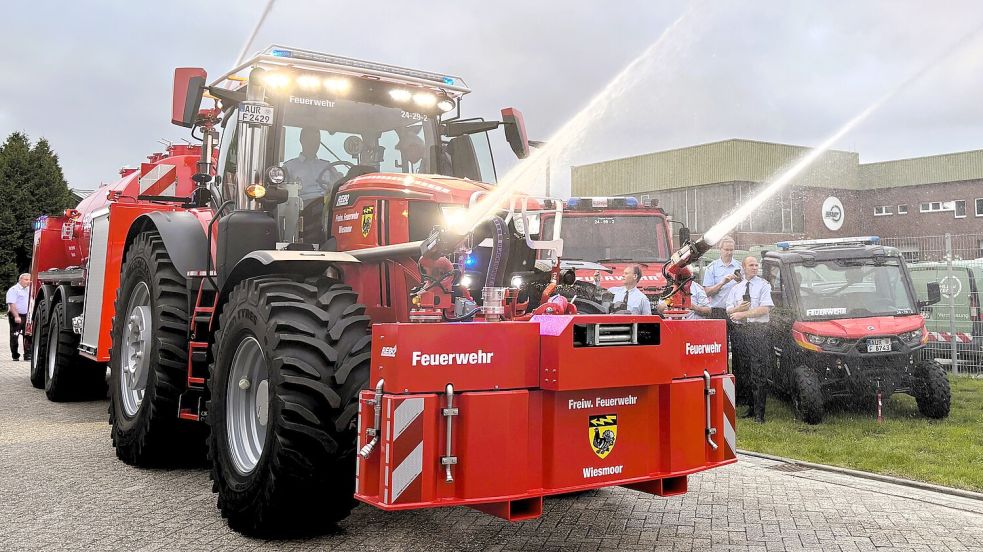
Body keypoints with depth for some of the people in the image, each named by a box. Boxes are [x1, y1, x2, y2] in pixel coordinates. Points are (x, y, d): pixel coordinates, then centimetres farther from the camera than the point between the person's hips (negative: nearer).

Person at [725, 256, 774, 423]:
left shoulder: (763, 285, 3)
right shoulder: (736, 288, 17)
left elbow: (765, 309, -8)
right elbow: (728, 311, 13)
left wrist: (743, 314, -9)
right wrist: (738, 309, -8)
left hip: (759, 330, -4)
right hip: (739, 331, 5)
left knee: (759, 372, -7)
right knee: (743, 371, 5)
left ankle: (759, 412, -5)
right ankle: (750, 406, 14)